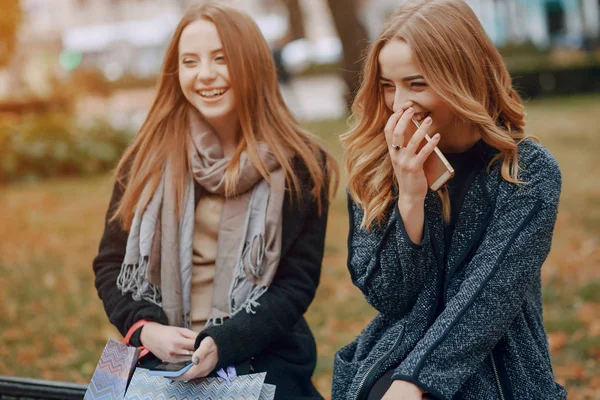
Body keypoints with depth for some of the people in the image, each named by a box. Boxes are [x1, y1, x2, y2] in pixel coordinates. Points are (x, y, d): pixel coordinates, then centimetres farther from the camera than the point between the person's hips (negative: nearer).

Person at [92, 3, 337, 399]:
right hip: (163, 357, 1)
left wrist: (223, 344, -16)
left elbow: (298, 282, -3)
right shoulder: (151, 158, 5)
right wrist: (144, 328, -10)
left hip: (263, 357, -1)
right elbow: (111, 263, 8)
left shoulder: (299, 165, 0)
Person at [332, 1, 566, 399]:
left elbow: (489, 297, -15)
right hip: (394, 359, 3)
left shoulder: (530, 173, -7)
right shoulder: (374, 167, 1)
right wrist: (410, 198, -17)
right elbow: (387, 295, -4)